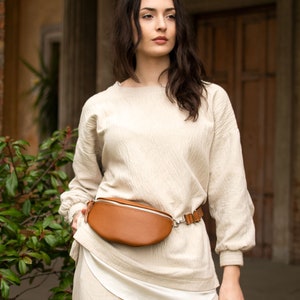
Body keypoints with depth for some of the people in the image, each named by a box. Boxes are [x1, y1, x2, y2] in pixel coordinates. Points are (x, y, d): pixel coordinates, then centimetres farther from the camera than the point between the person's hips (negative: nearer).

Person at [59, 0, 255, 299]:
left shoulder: (211, 99, 2)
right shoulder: (99, 107, 5)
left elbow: (228, 190, 1)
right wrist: (77, 214, -3)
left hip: (183, 260, 0)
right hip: (108, 255, 1)